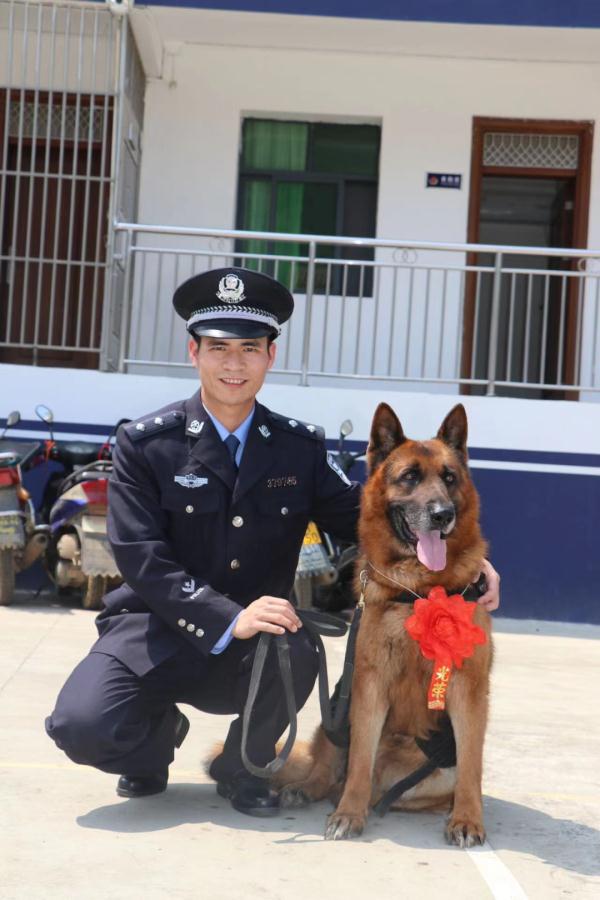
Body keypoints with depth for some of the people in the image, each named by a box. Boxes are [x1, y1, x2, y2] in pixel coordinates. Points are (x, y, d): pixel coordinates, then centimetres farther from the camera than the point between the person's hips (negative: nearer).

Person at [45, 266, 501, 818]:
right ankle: (161, 732, 12)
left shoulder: (301, 447, 2)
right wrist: (228, 619, -26)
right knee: (82, 726, -27)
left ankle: (242, 766, 0)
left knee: (298, 651, -33)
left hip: (254, 648, 2)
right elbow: (141, 556, -13)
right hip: (157, 631, -1)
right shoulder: (145, 443, -6)